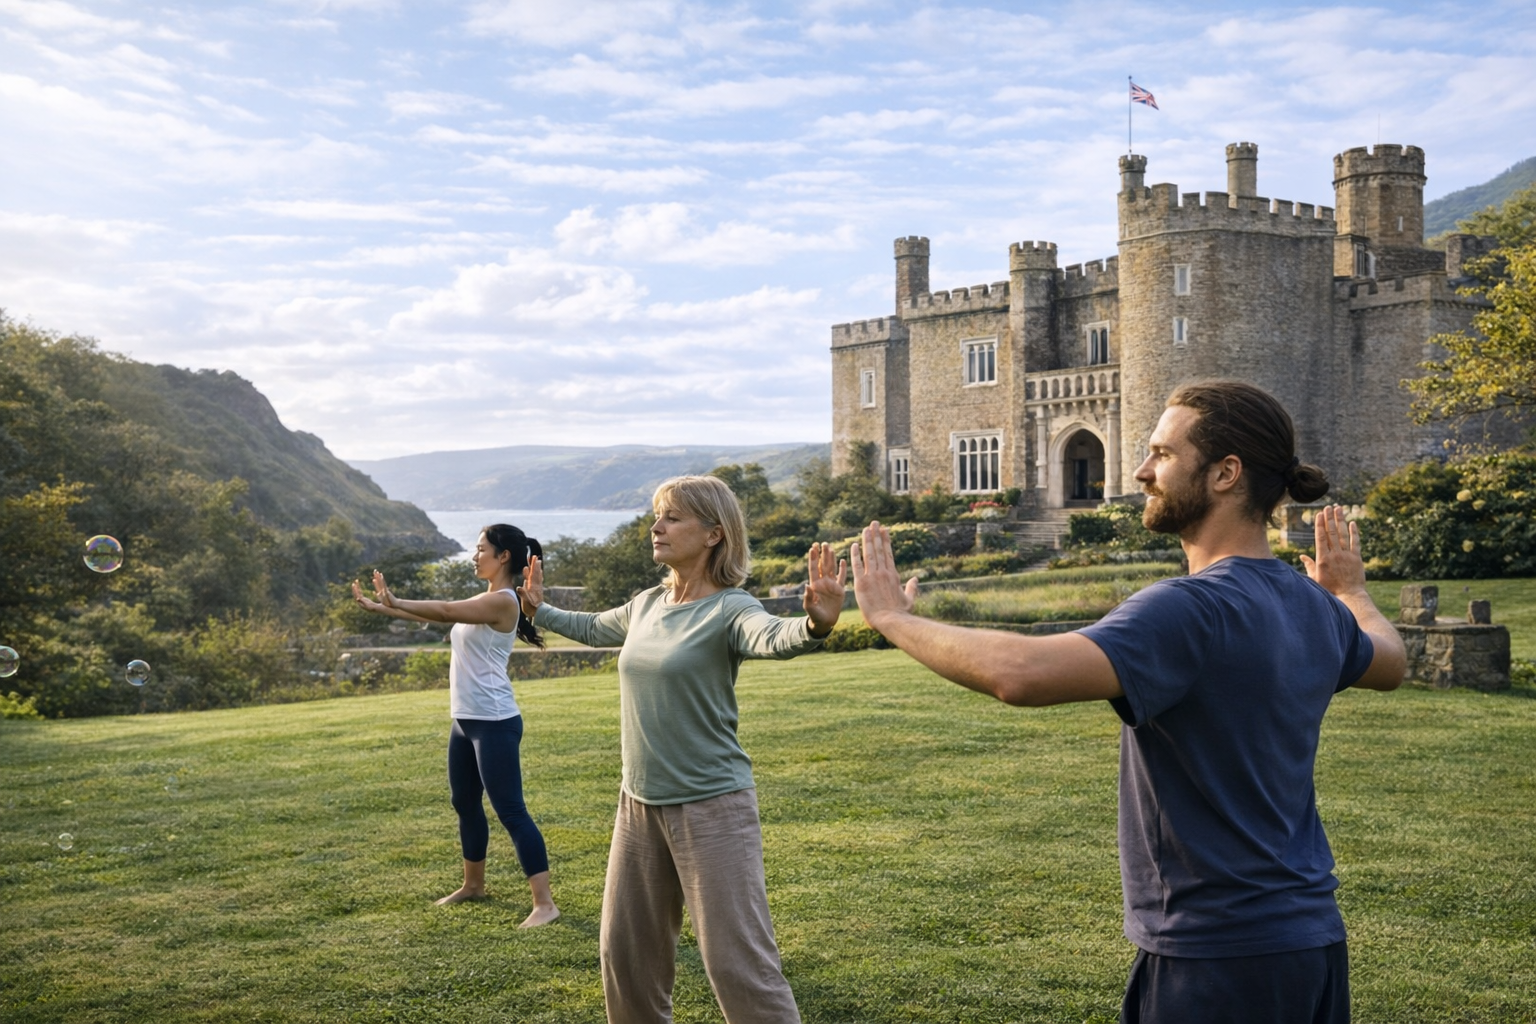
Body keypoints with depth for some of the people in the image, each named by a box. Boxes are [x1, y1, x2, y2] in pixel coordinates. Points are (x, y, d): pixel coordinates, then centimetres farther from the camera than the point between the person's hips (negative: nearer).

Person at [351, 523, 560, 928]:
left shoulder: (503, 601, -14)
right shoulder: (483, 600, 15)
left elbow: (446, 611, -23)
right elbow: (438, 615, 18)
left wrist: (396, 602, -16)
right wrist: (380, 607, 15)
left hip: (495, 723, -10)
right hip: (465, 721, 10)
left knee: (511, 811, -10)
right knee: (465, 803, 20)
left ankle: (545, 903, -9)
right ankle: (473, 884, 37)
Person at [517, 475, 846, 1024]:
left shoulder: (729, 609, -15)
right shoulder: (647, 605, 6)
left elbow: (774, 638, -38)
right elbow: (594, 628, 29)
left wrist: (815, 623, -58)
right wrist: (540, 610, 35)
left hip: (711, 806, -7)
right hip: (639, 802, 8)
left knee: (737, 962, -9)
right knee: (625, 951, 18)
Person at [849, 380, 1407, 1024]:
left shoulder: (1192, 610, -23)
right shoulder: (1316, 608, 3)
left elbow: (1021, 673, -36)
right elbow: (1390, 664, 27)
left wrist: (894, 618, -21)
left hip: (1218, 957, -9)